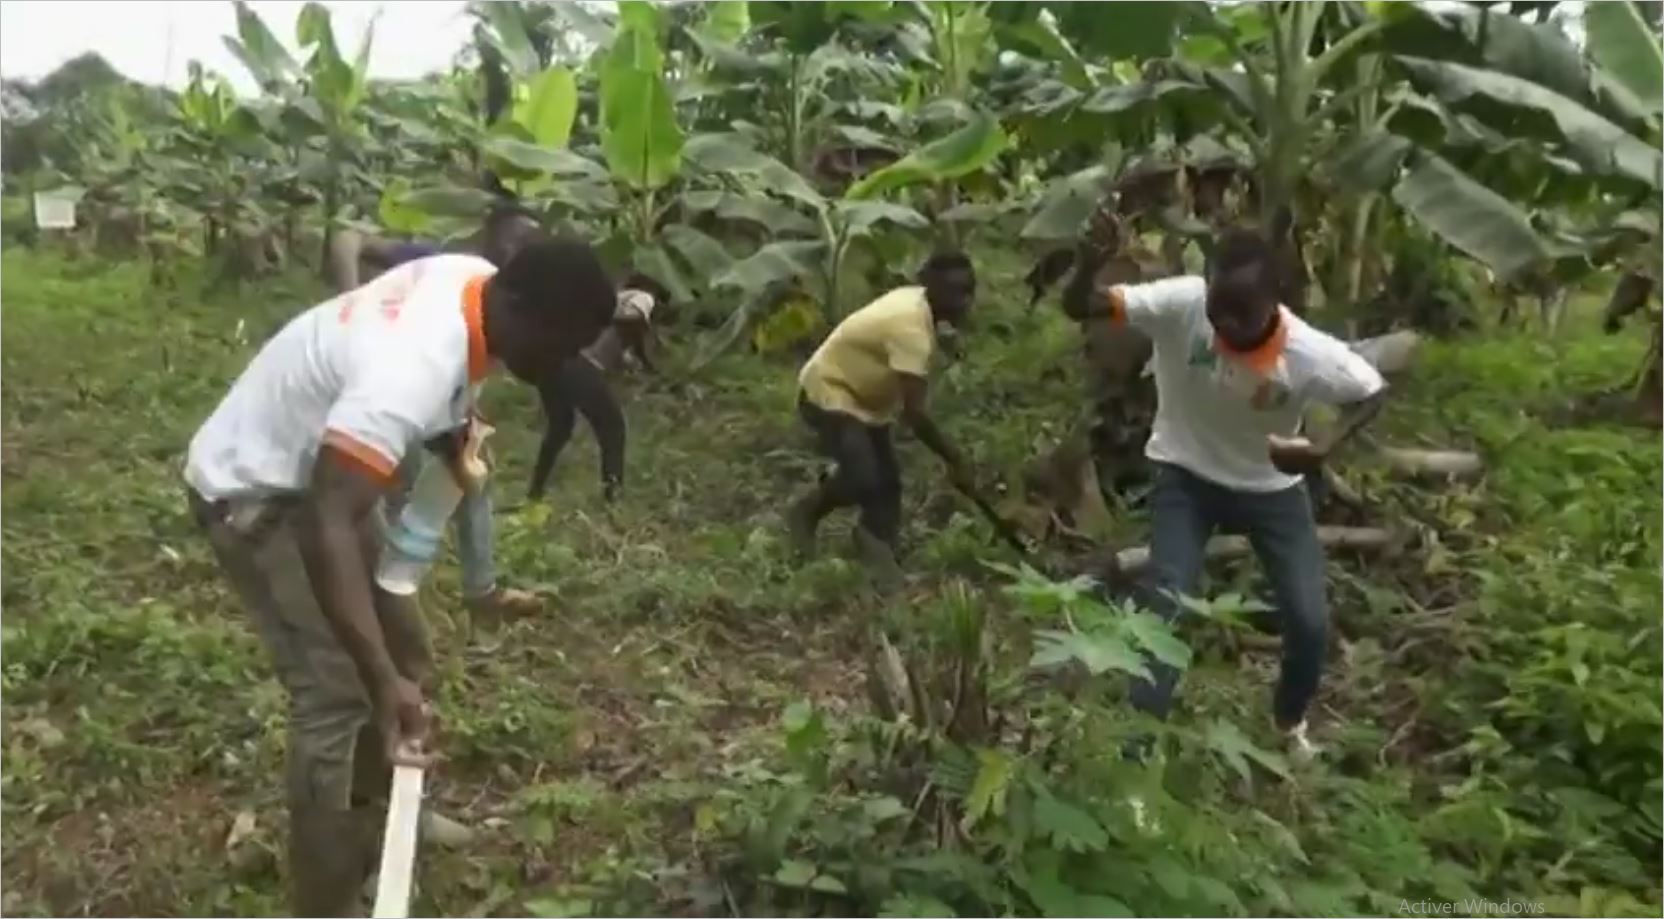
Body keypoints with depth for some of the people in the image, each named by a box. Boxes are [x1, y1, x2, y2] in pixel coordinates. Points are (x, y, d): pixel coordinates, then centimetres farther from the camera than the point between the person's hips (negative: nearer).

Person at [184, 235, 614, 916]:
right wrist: (384, 682, -49)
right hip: (252, 491, -9)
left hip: (319, 468, 9)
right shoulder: (412, 374, -39)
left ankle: (374, 810, 41)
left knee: (396, 643, 18)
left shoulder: (475, 279, -13)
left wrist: (459, 427, 7)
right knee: (339, 692, -12)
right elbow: (328, 530, -45)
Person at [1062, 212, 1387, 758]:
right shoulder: (1182, 304, -30)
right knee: (1166, 609, -12)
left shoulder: (1310, 353, -28)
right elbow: (1078, 308, -31)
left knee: (1310, 623, 0)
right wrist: (1090, 265, -54)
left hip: (1271, 485, 1)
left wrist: (1323, 450, -28)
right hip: (1186, 477, -1)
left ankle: (1290, 723, 33)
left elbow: (1373, 394, -10)